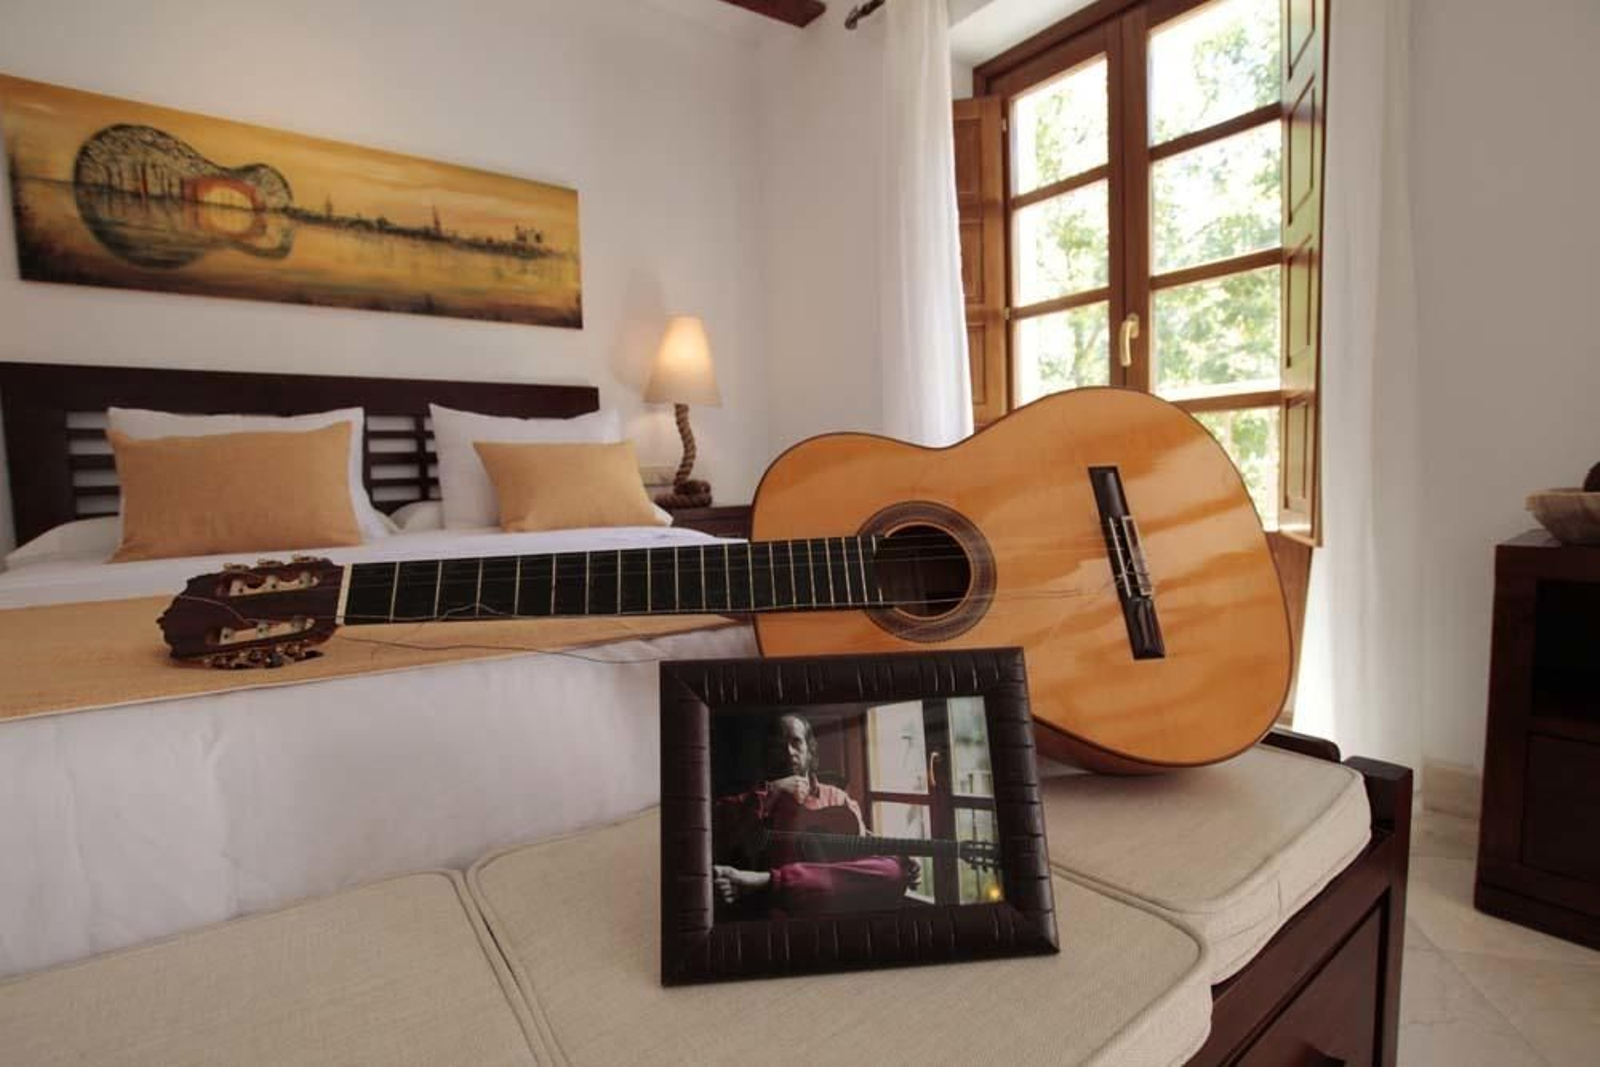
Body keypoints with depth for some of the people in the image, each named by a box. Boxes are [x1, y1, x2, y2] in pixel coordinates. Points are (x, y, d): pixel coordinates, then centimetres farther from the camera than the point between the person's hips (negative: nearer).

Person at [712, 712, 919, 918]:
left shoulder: (838, 799, 20)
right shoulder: (744, 802, 13)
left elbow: (863, 853, 20)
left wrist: (901, 864, 0)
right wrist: (769, 792, -7)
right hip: (773, 906, -5)